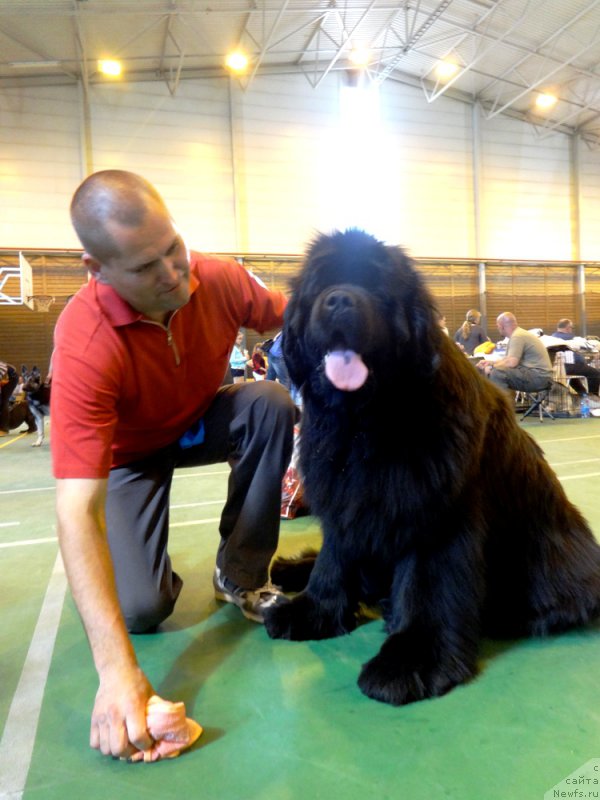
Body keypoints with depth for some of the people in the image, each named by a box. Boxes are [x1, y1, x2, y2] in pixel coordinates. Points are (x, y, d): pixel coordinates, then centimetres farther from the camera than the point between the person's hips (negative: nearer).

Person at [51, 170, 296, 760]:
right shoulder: (86, 345, -37)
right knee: (141, 608, -21)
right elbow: (77, 510, -41)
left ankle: (239, 575, -9)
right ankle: (144, 572, 20)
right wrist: (116, 669, -47)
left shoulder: (219, 279, -24)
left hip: (201, 422, 4)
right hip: (126, 455, -4)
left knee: (271, 405, -26)